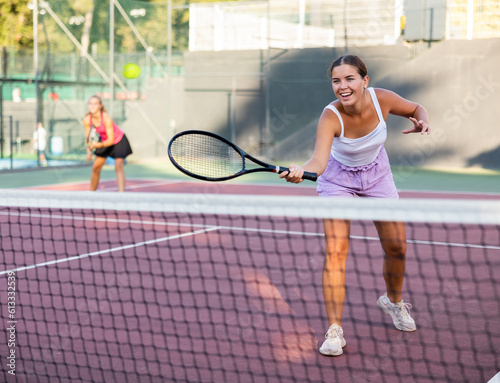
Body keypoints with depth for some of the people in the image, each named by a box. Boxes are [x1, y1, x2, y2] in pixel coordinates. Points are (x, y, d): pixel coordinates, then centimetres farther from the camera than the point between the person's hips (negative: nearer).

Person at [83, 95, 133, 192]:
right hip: (104, 141, 6)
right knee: (96, 168, 6)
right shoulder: (87, 120, -19)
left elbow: (111, 140, -32)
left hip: (118, 140, -5)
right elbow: (88, 138, -8)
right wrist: (89, 151, -24)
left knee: (119, 167, -20)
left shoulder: (107, 118, -34)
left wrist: (99, 145, -48)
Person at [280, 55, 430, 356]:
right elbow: (320, 160, -49)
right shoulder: (331, 117, -33)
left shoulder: (382, 99, -24)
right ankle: (335, 329, -10)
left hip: (377, 173, 3)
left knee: (397, 247, 6)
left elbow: (416, 109, -3)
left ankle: (393, 301, 37)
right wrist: (300, 171, -70)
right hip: (339, 177, -3)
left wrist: (423, 122, -25)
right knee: (336, 252, -17)